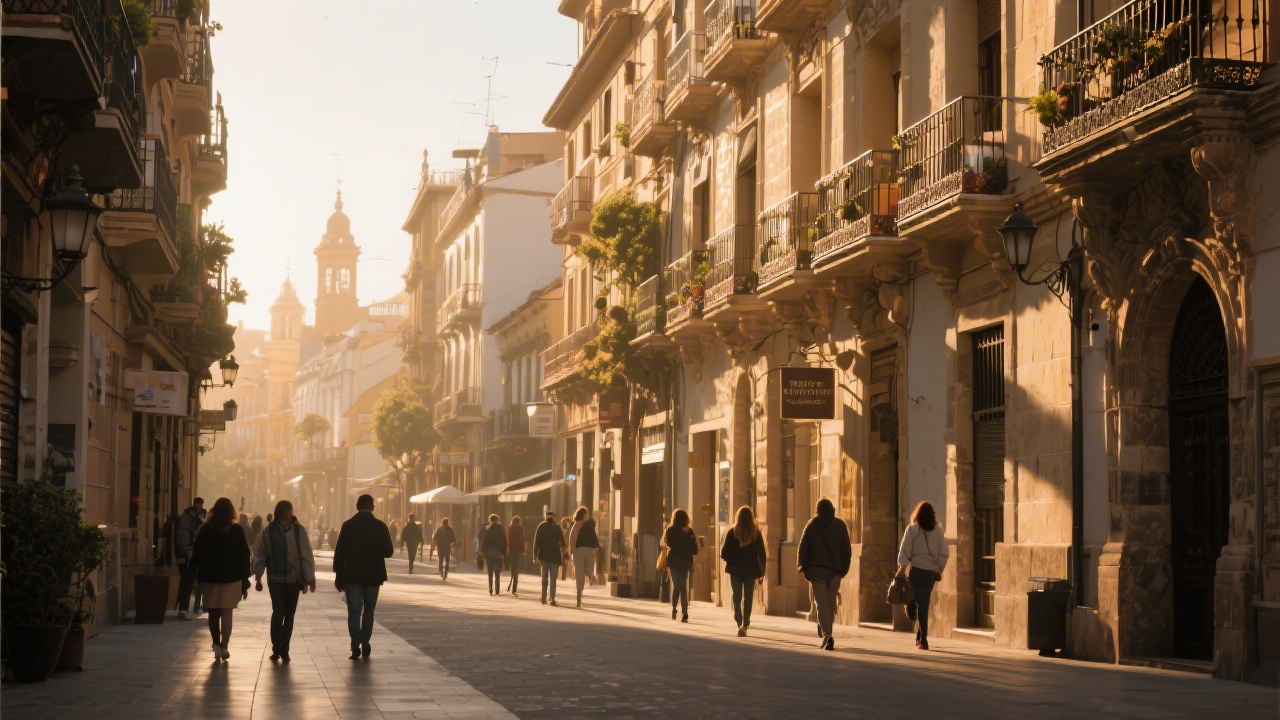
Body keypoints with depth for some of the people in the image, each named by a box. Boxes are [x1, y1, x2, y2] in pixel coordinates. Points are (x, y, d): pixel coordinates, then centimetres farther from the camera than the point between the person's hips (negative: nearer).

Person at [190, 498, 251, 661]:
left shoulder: (206, 530, 1)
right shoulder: (237, 531, 0)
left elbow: (196, 554, 1)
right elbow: (244, 557, 1)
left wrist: (195, 576, 6)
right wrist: (245, 582, 5)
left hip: (209, 577, 1)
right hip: (232, 578, -1)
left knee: (213, 613, 12)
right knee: (227, 613, 1)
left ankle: (216, 644, 5)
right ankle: (224, 646, -6)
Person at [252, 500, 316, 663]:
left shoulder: (299, 531, -2)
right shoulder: (269, 532, -4)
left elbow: (307, 556, 0)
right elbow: (259, 556, 3)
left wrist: (310, 578, -2)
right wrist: (258, 577, 1)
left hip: (294, 580, 2)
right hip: (276, 580, -2)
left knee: (289, 616, 7)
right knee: (278, 613, -11)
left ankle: (283, 650, 17)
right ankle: (276, 648, 0)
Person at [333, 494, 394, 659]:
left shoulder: (348, 525, -4)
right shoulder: (380, 526, -2)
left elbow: (340, 552, -5)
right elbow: (388, 551, 0)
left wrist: (338, 577, 1)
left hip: (353, 576, -1)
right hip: (373, 576, 1)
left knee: (354, 611, -1)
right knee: (369, 611, 15)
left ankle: (356, 646, -13)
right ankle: (365, 644, 14)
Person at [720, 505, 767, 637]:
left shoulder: (732, 532, -6)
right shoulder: (756, 533, -3)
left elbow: (724, 553, -7)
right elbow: (762, 554, -2)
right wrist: (761, 571, 7)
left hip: (735, 569, 0)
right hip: (751, 570, 0)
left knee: (737, 597, 12)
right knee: (748, 598, 4)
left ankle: (739, 622, 6)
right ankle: (745, 624, -7)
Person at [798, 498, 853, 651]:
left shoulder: (811, 526, 1)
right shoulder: (840, 525, 4)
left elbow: (803, 549, 0)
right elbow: (847, 550, 3)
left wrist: (802, 567, 8)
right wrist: (844, 569, 8)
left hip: (816, 570, -1)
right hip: (835, 571, 1)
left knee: (821, 603, -3)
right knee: (830, 603, 14)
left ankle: (826, 634, -19)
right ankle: (826, 632, 21)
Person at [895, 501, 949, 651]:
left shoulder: (912, 529, -4)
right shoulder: (938, 531, 2)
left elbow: (904, 551, -7)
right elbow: (944, 553, 2)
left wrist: (901, 569, 2)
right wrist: (940, 570, 14)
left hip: (917, 570, -3)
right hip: (932, 571, 3)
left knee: (920, 604, 1)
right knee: (924, 603, 16)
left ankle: (923, 639, -5)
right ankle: (920, 637, 19)